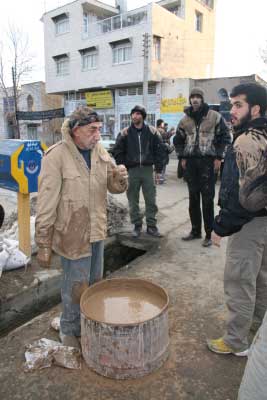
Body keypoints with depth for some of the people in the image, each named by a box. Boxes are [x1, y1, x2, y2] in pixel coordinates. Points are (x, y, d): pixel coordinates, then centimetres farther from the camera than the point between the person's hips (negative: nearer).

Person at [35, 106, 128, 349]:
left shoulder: (100, 151, 1)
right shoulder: (56, 156, -18)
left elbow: (114, 187, 8)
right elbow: (46, 204, -17)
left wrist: (120, 179, -17)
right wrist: (43, 244, -14)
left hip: (97, 230, 6)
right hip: (73, 235, -6)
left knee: (95, 282, 21)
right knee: (76, 287, 8)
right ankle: (70, 331, 34)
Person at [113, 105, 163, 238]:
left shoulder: (152, 131, 3)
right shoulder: (125, 133, 2)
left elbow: (159, 150, 5)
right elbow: (117, 151, 5)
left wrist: (158, 169, 1)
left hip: (147, 169, 0)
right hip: (131, 170, 0)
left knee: (151, 199, 4)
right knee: (133, 200, 5)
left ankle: (151, 225, 16)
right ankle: (137, 225, 18)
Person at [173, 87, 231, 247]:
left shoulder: (215, 116, -1)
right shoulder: (185, 120, 10)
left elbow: (225, 137, 0)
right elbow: (178, 140, 19)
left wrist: (218, 157, -6)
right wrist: (182, 157, 9)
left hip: (208, 161, -4)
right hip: (190, 162, 4)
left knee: (207, 199, -2)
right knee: (193, 197, 10)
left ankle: (209, 234, 8)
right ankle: (195, 230, 22)